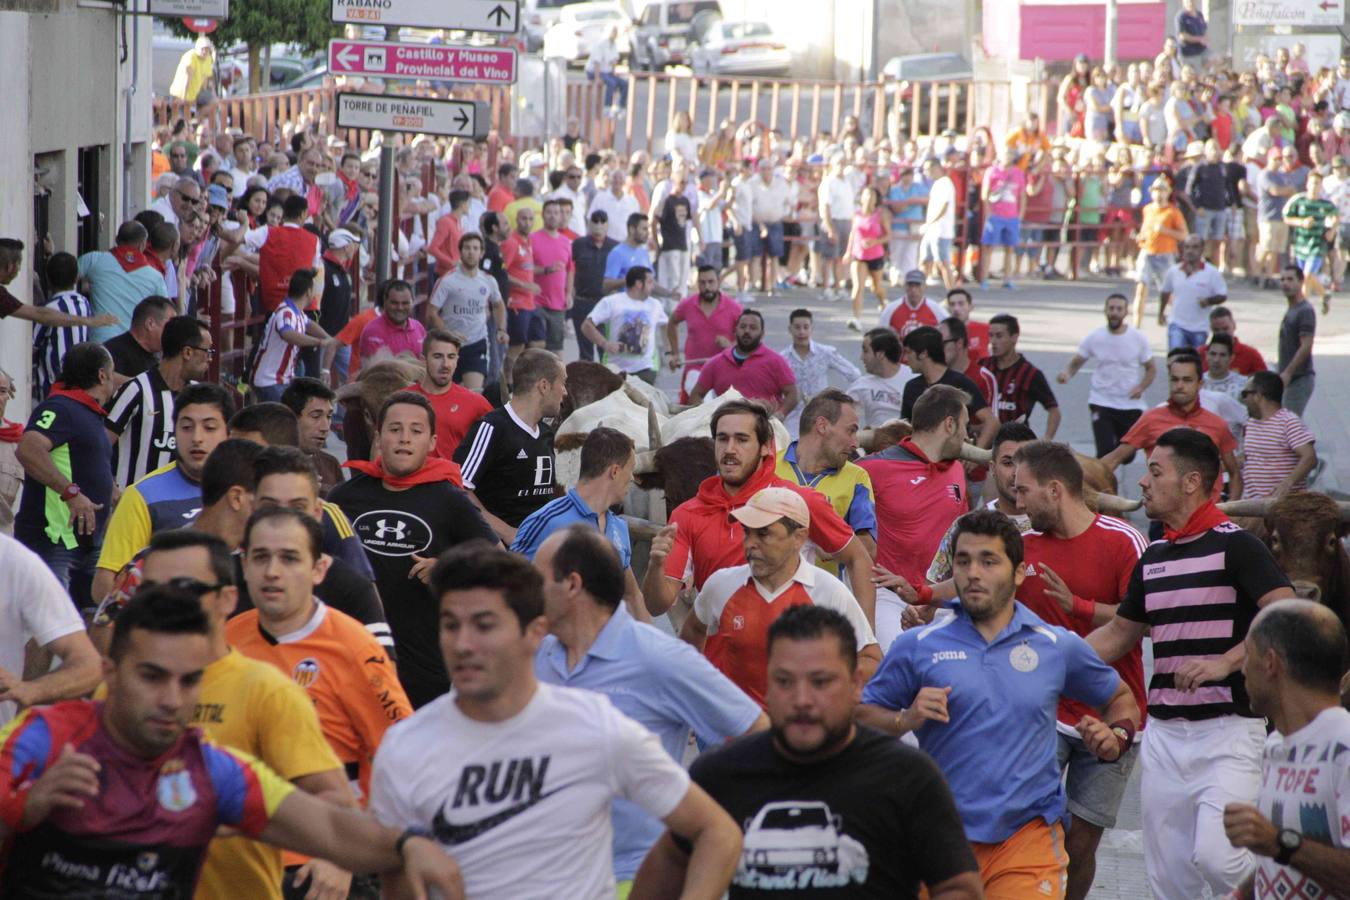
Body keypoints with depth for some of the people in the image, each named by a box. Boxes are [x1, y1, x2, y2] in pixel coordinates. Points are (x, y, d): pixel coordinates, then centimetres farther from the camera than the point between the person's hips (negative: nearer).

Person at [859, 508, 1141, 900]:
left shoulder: (1059, 646, 8)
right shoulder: (917, 646, 4)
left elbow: (1120, 697, 23)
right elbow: (862, 715, 8)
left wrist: (1115, 738, 3)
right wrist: (906, 719, -11)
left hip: (1028, 837, 0)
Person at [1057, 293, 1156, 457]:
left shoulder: (1139, 338, -4)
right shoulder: (1094, 337, -3)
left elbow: (1151, 369, 5)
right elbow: (1075, 363, 2)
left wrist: (1141, 387, -15)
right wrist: (1067, 374, -22)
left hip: (1131, 405, 1)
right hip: (1101, 403, -1)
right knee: (1106, 452, -17)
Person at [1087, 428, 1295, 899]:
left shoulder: (1236, 545, -7)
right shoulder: (1153, 556, 15)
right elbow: (1118, 635, 25)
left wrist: (1224, 663, -26)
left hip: (1229, 728, -7)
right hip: (1163, 732, 7)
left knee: (1216, 855, -22)